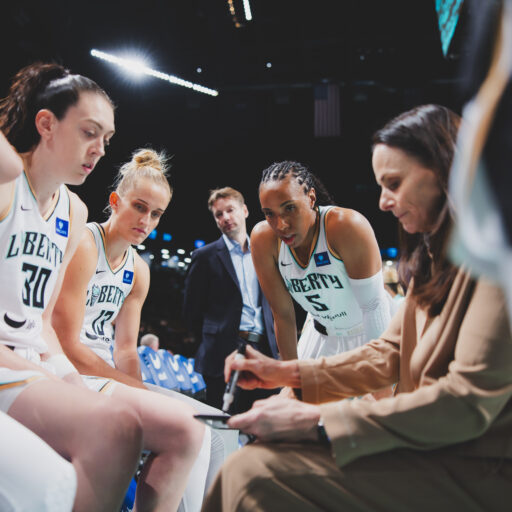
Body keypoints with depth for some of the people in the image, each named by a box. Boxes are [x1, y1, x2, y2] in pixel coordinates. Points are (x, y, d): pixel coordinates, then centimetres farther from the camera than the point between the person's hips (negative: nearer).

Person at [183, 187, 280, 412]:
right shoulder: (205, 256, 3)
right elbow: (191, 311, 3)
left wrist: (273, 343, 9)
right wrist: (213, 344, 2)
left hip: (264, 352, 4)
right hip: (225, 356, -4)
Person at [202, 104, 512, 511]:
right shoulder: (434, 257, 16)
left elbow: (469, 402, -24)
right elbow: (388, 354, 15)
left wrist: (317, 420, -23)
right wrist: (288, 373, 5)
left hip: (479, 474, -8)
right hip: (430, 448, 9)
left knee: (257, 474, -20)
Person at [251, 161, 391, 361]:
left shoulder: (347, 226, -30)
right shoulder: (263, 238, -17)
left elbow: (374, 308, -25)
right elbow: (283, 314, -9)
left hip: (368, 336, -3)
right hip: (321, 337, 4)